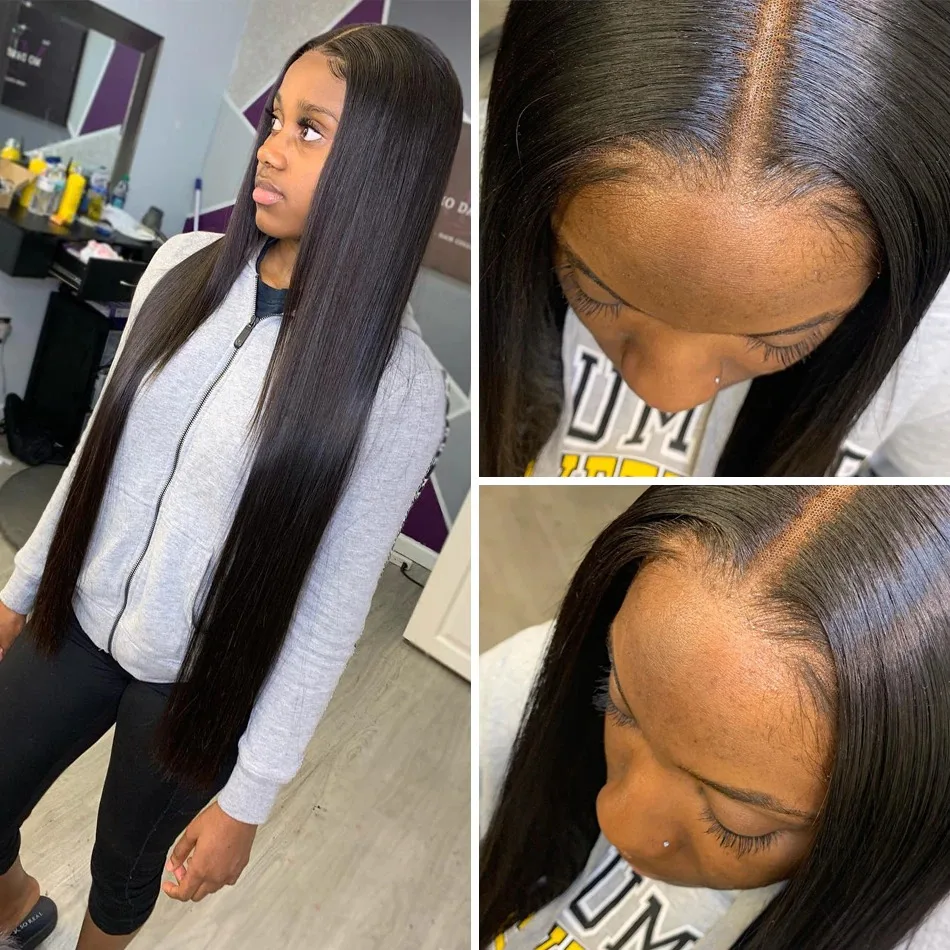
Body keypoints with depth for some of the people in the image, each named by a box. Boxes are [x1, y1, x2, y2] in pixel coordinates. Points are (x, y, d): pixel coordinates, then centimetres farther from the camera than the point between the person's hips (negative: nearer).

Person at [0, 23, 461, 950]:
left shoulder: (400, 387, -23)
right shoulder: (183, 268, -8)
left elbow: (332, 608, -17)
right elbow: (102, 443, 4)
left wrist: (248, 796, -9)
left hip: (199, 681, -4)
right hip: (79, 616, 4)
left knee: (127, 868, 20)